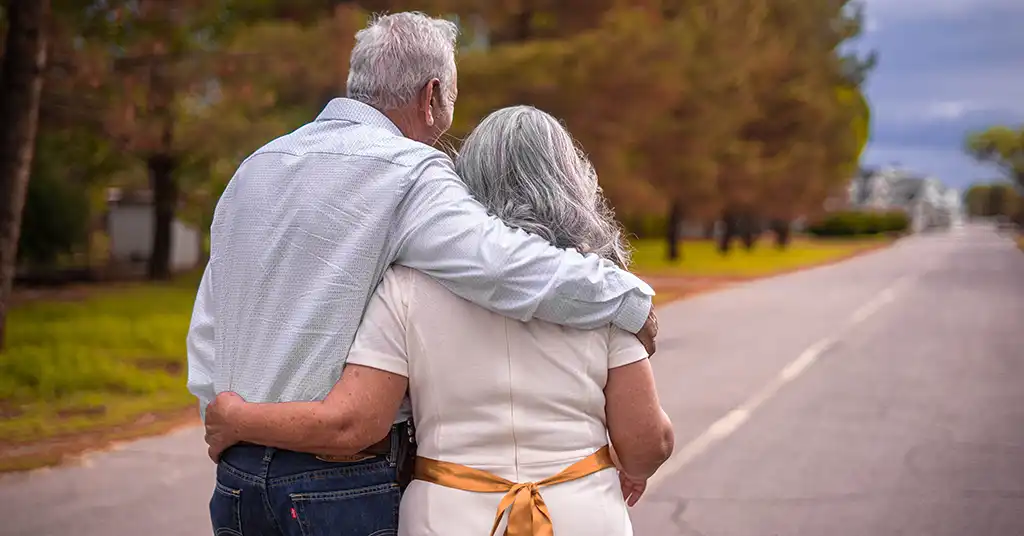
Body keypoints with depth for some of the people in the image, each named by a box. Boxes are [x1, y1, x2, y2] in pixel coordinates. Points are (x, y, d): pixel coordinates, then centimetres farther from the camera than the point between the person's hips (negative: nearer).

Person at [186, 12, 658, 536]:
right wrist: (632, 298, -12)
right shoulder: (408, 173, -13)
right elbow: (511, 266, -25)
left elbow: (206, 332, 16)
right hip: (341, 484, -7)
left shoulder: (254, 168, 12)